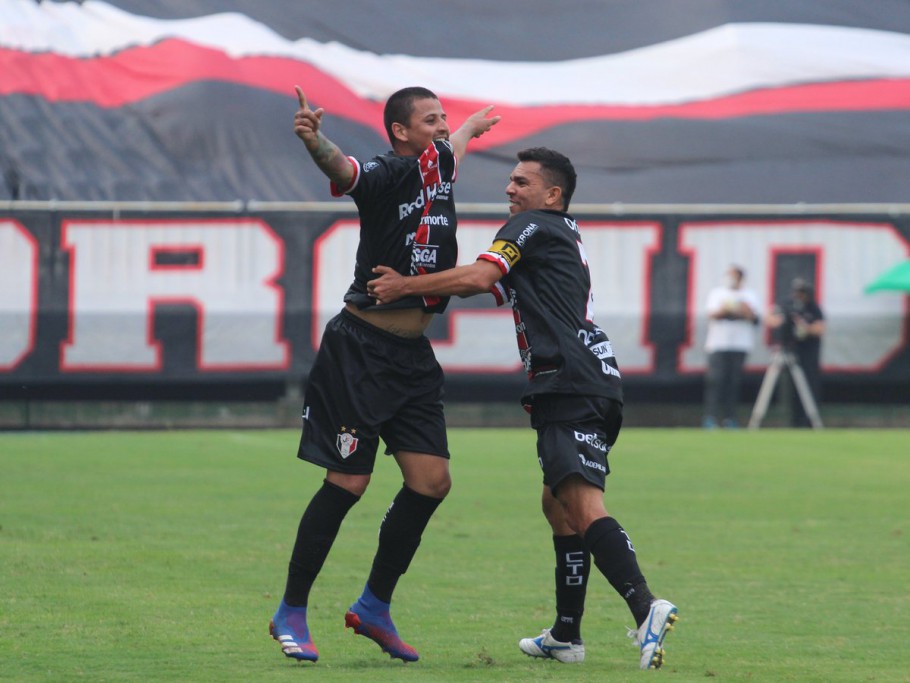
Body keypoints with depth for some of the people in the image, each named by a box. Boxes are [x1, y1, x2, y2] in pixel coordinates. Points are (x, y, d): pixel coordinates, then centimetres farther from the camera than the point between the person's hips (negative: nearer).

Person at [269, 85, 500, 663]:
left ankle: (375, 608, 14)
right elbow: (342, 170, -36)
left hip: (413, 355, 8)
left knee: (431, 481, 0)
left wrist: (474, 125, 58)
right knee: (348, 482, -8)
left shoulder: (438, 164, 11)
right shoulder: (384, 175, -13)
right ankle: (291, 613, 4)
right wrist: (315, 142, -58)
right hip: (360, 349, -8)